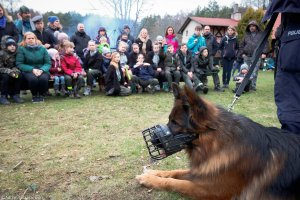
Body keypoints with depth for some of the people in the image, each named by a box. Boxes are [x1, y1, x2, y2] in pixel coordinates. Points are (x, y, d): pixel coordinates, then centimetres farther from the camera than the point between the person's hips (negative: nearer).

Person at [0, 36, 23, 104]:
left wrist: (15, 70, -21)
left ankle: (15, 95, -15)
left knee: (19, 75, -25)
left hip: (12, 72, 3)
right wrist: (10, 71, -33)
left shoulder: (16, 53, -5)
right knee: (6, 76, -33)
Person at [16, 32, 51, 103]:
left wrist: (42, 70, -17)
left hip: (42, 71, 1)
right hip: (28, 71, -1)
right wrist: (32, 69, -17)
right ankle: (34, 95, -5)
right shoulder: (21, 49, 1)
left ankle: (41, 95, -4)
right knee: (33, 78, -36)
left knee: (43, 78, -33)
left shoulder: (42, 48, 7)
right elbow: (19, 64, -5)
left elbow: (48, 63, 3)